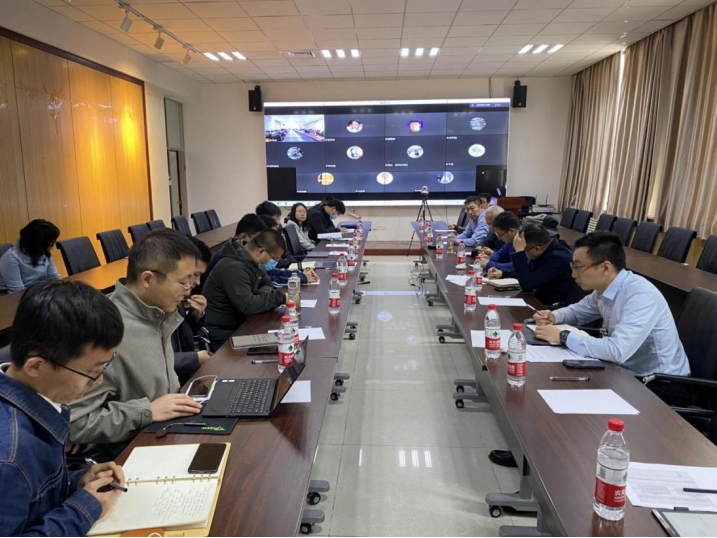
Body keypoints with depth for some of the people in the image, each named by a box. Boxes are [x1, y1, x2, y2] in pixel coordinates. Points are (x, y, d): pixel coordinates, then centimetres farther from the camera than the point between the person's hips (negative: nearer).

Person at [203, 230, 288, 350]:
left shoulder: (251, 262, 5)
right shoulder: (234, 268, -25)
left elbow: (267, 284, 14)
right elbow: (247, 305, -30)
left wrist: (263, 295, -9)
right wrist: (281, 297, -23)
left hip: (238, 326, 9)